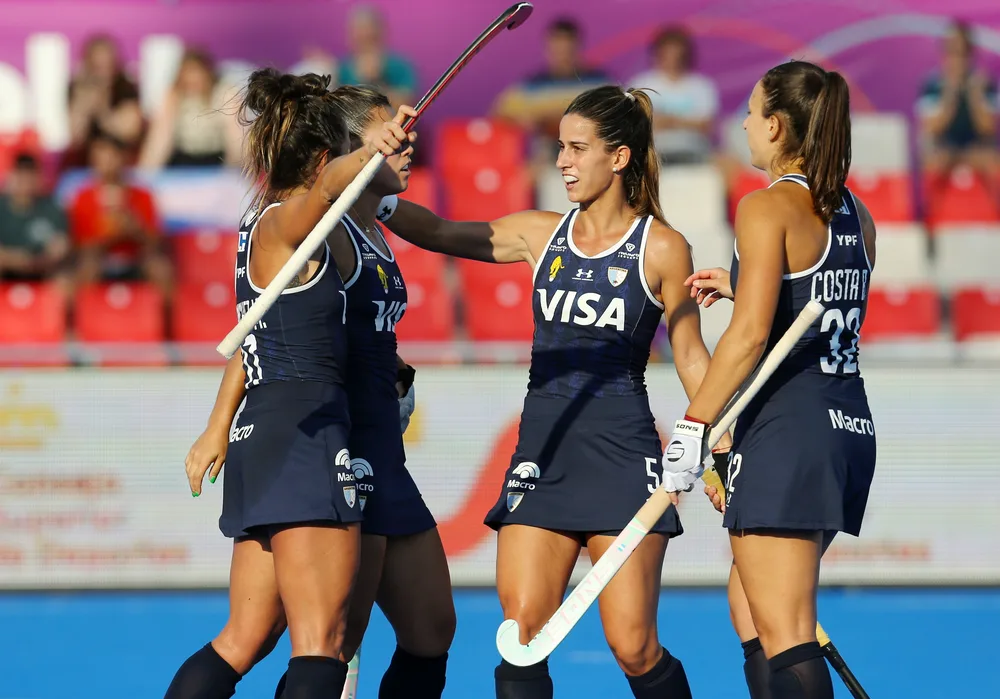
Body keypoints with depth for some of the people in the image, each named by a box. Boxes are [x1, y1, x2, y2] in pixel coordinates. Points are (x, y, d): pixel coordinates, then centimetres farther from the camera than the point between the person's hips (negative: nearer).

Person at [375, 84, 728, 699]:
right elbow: (443, 234, 1)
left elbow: (691, 355, 3)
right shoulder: (542, 235, 9)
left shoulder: (661, 248, -1)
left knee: (634, 648, -7)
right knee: (522, 637, -7)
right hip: (542, 453, 4)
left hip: (623, 457, -4)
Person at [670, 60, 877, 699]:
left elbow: (750, 335, -19)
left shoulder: (767, 207, -10)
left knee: (784, 636, -9)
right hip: (850, 424, 9)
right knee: (749, 605, 20)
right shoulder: (855, 213, 13)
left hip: (787, 427, -9)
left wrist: (691, 433, -15)